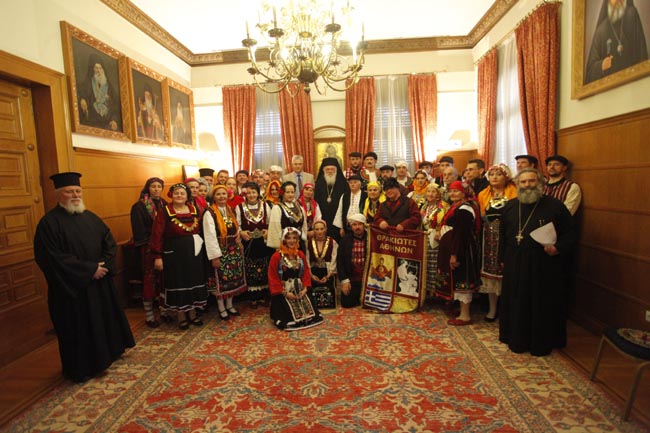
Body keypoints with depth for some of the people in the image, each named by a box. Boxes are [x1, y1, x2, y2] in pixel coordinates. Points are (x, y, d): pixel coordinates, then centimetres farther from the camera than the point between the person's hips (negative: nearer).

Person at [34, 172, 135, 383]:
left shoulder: (90, 217, 7)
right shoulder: (49, 223, -13)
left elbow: (109, 242, 7)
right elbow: (53, 258, -20)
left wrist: (104, 264, -10)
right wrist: (89, 270, -20)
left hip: (99, 283, 6)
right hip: (71, 288, -6)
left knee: (104, 320, 18)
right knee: (78, 328, 7)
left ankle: (106, 354, 39)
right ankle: (79, 369, 26)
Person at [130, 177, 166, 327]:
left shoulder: (164, 204, 11)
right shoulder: (139, 206, -6)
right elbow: (139, 230, -10)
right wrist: (143, 246, -15)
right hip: (148, 247, -5)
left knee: (164, 279, 9)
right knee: (150, 279, 1)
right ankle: (149, 314, 11)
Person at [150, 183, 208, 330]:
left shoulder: (195, 210, 4)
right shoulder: (164, 212, -6)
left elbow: (201, 230, 8)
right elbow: (157, 235, -8)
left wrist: (199, 246, -1)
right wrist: (158, 256, -12)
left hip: (193, 253, 4)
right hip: (173, 254, -3)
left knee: (193, 282, 11)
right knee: (177, 284, 5)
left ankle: (192, 313, 28)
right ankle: (181, 316, 20)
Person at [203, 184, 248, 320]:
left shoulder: (231, 210, 9)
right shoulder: (209, 213, -12)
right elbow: (210, 236, -16)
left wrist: (239, 246, 9)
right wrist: (215, 256, -19)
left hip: (234, 250, 6)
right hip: (220, 251, -6)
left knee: (233, 279, 13)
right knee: (221, 280, 4)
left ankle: (229, 305, 28)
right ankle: (221, 308, 19)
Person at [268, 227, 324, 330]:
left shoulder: (300, 254, 7)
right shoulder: (277, 256, -11)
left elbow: (306, 272, 8)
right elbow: (273, 277, -11)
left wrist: (305, 288, -6)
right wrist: (285, 292, -15)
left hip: (300, 290, 5)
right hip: (283, 292, -5)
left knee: (307, 309, -3)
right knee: (290, 312, -16)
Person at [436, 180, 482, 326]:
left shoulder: (464, 209, -16)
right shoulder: (457, 206, 14)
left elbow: (461, 233, -23)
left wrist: (454, 254, -25)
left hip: (460, 250, -10)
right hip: (454, 248, 10)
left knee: (461, 281, -2)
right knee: (459, 281, 14)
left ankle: (465, 316, 8)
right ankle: (463, 312, 24)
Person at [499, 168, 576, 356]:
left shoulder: (554, 205, -4)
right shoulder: (510, 206, 8)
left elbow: (570, 233, -2)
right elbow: (503, 235, 13)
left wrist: (558, 248, -19)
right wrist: (503, 258, 11)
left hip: (545, 265, -3)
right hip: (515, 265, 4)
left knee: (543, 304, 7)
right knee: (517, 303, 11)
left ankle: (542, 343, 25)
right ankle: (517, 340, 27)